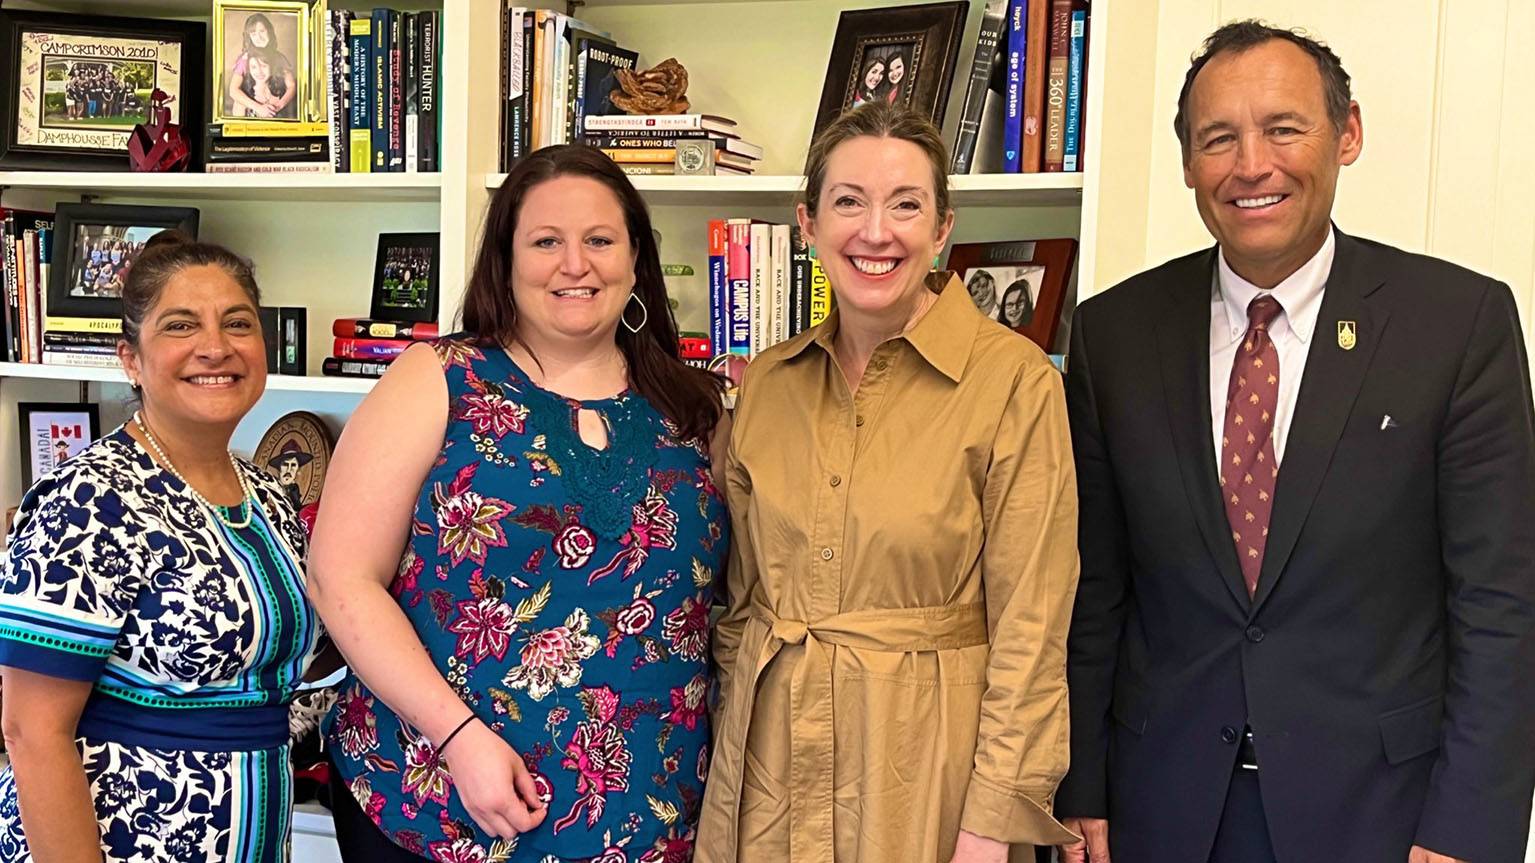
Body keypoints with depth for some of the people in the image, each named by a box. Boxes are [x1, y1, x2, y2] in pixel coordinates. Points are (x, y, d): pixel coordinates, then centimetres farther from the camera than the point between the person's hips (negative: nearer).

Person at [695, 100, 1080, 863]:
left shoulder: (1014, 379, -12)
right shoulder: (766, 383, 2)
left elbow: (1030, 627, -12)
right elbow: (739, 599, 10)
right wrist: (733, 741, 9)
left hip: (927, 761, -4)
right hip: (769, 760, 4)